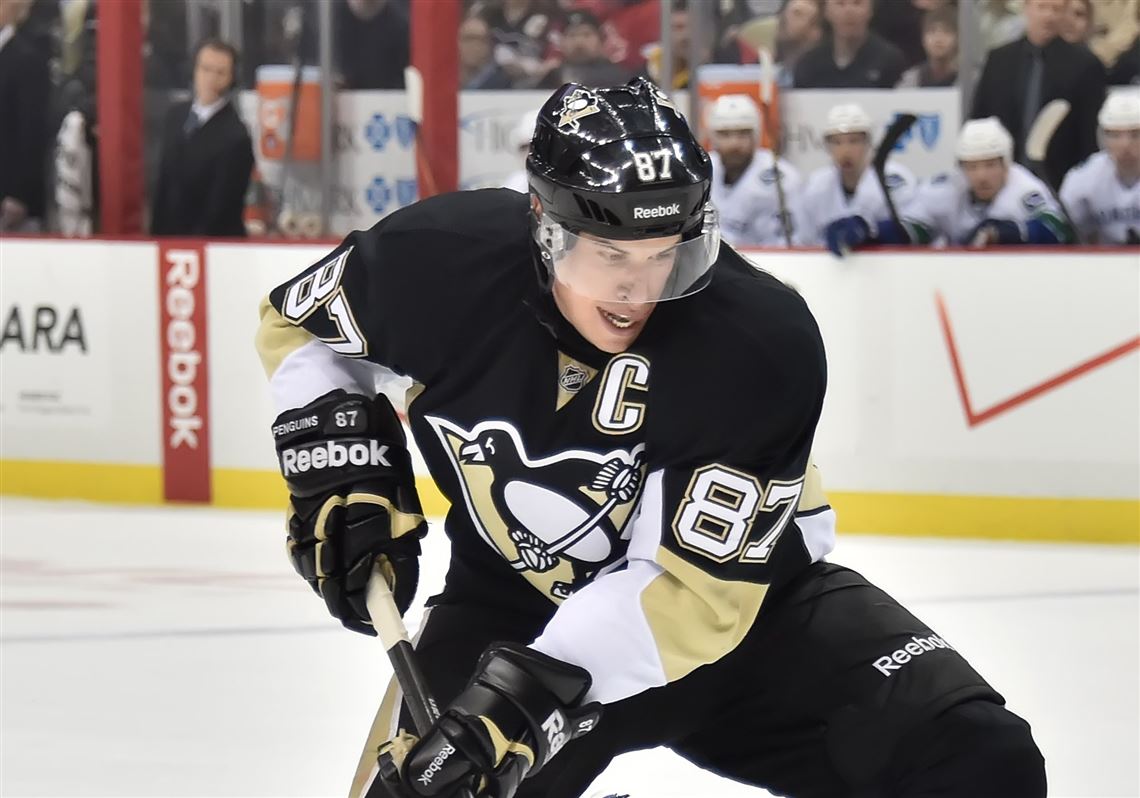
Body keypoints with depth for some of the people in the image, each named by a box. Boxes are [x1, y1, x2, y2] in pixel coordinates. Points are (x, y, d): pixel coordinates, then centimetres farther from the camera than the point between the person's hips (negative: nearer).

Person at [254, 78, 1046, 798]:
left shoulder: (762, 344, -27)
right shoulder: (441, 262, -21)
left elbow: (689, 589, -27)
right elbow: (300, 322, 3)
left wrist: (528, 695, -37)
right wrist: (343, 470, -11)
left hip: (735, 596, -1)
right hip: (513, 605, 2)